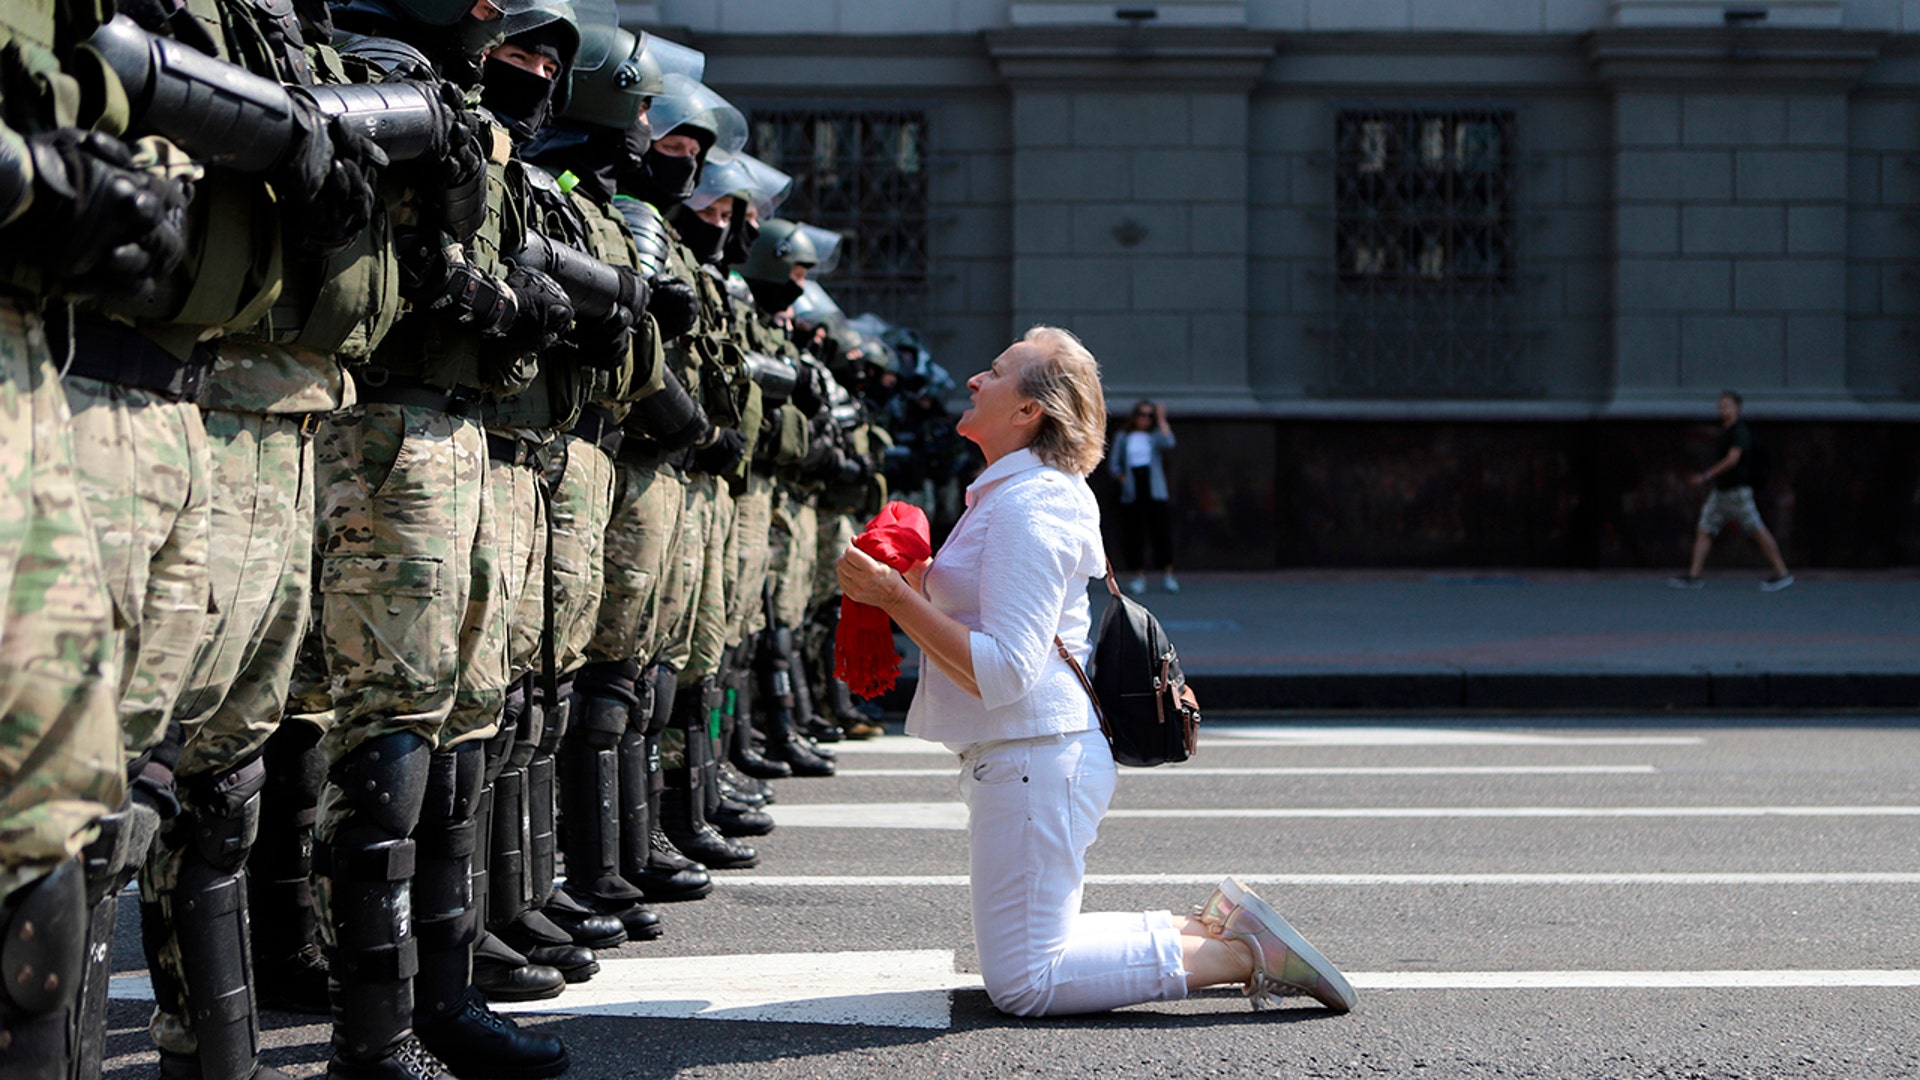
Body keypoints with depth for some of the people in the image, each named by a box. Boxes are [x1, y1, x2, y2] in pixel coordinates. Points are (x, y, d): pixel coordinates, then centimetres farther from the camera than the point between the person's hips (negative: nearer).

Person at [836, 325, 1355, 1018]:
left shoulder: (1027, 508, -18)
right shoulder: (1007, 493, 15)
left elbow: (1003, 671, -24)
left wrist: (897, 598, -22)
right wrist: (904, 587, 10)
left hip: (1035, 756, -11)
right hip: (1021, 755, 11)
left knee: (1022, 984, -7)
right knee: (1029, 958, 17)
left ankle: (1245, 954, -6)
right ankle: (1209, 931, 14)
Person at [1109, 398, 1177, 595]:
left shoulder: (1155, 436, 9)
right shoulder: (1123, 437, 12)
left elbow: (1168, 443, -14)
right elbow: (1114, 462, 11)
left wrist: (1161, 420, -11)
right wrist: (1121, 476, -9)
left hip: (1154, 492, -1)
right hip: (1131, 493, 1)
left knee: (1161, 530, -6)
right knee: (1132, 533, -1)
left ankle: (1167, 574, 3)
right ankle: (1139, 576, 8)